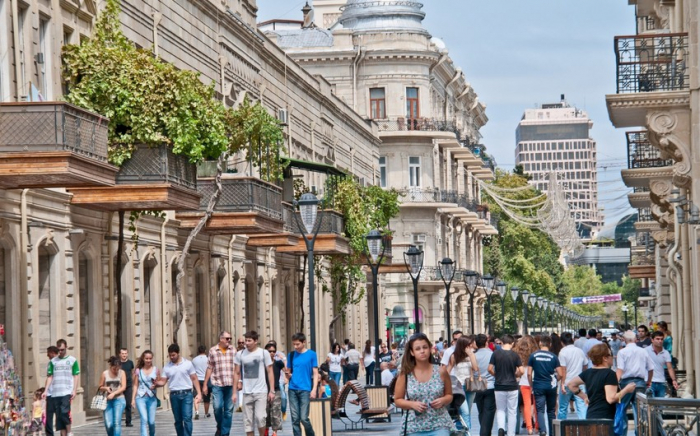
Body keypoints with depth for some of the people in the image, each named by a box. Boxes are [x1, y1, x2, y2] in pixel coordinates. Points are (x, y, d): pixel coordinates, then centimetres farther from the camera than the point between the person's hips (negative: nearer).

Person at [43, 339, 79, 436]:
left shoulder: (72, 360, 5)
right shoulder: (53, 361, 12)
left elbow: (75, 376, 3)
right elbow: (50, 377, 12)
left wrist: (74, 390, -7)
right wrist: (46, 390, 2)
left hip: (67, 392, -4)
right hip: (55, 393, 4)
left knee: (64, 412, -17)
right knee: (58, 415, 3)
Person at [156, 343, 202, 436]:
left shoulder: (188, 364, 2)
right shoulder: (167, 367, 7)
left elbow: (194, 379, 4)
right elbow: (162, 382, 5)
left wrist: (199, 393, -3)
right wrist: (156, 382, -18)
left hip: (186, 394, -3)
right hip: (174, 395, 3)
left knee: (187, 418, -11)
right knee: (178, 420, 7)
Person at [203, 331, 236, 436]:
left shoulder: (233, 350, 6)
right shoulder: (212, 351, 3)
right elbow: (209, 368, 5)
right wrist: (205, 384, 5)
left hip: (230, 384, 1)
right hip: (217, 384, -1)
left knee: (229, 410, 2)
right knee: (218, 407, -10)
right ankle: (219, 426, 17)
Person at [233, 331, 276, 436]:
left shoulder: (264, 353, -2)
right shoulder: (240, 354, 3)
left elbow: (270, 372, 1)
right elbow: (236, 373, 9)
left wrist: (272, 391, -4)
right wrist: (234, 392, 5)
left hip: (261, 392, -3)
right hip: (247, 393, 3)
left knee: (260, 418, -13)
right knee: (248, 421, 4)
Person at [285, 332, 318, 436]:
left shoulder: (311, 354, 0)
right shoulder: (291, 355, 9)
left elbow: (315, 373, 0)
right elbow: (289, 375, 15)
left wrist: (314, 389, -9)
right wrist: (287, 373, -9)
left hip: (305, 389, -3)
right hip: (292, 389, 4)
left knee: (304, 418, -7)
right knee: (295, 419, 2)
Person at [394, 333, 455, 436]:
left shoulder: (441, 371, 1)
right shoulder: (405, 375, -1)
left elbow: (449, 395, 12)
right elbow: (397, 400, 6)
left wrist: (442, 400, -11)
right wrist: (412, 404, -12)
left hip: (439, 425, 0)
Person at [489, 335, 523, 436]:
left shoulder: (496, 353, -5)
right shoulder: (515, 355, -6)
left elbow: (490, 369, -6)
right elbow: (521, 371, -9)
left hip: (499, 386, 1)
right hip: (512, 386, -1)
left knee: (500, 410, 13)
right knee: (512, 412, 8)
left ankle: (501, 428, -11)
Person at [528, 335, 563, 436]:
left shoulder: (533, 356, -4)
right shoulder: (553, 356, -3)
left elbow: (529, 374, -5)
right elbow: (560, 375, -5)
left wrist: (531, 386, 8)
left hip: (538, 386, -1)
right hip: (551, 386, 1)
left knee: (540, 410, -2)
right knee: (551, 411, 14)